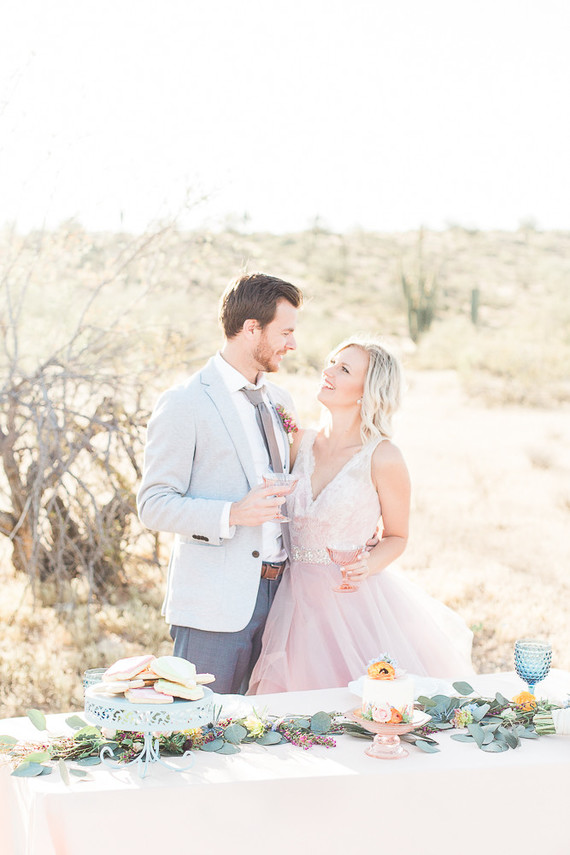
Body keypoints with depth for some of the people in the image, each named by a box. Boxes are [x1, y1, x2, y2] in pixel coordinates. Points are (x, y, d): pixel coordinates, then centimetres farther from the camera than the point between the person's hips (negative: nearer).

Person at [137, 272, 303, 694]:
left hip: (277, 591, 7)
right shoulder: (184, 403, -8)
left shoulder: (280, 400, 15)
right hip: (215, 603, -6)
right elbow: (154, 504, -11)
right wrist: (232, 515, -24)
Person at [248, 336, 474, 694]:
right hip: (298, 595, 4)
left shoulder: (383, 457, -9)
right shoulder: (301, 442, 4)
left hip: (353, 598, -4)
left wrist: (369, 565, -17)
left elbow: (397, 537, 2)